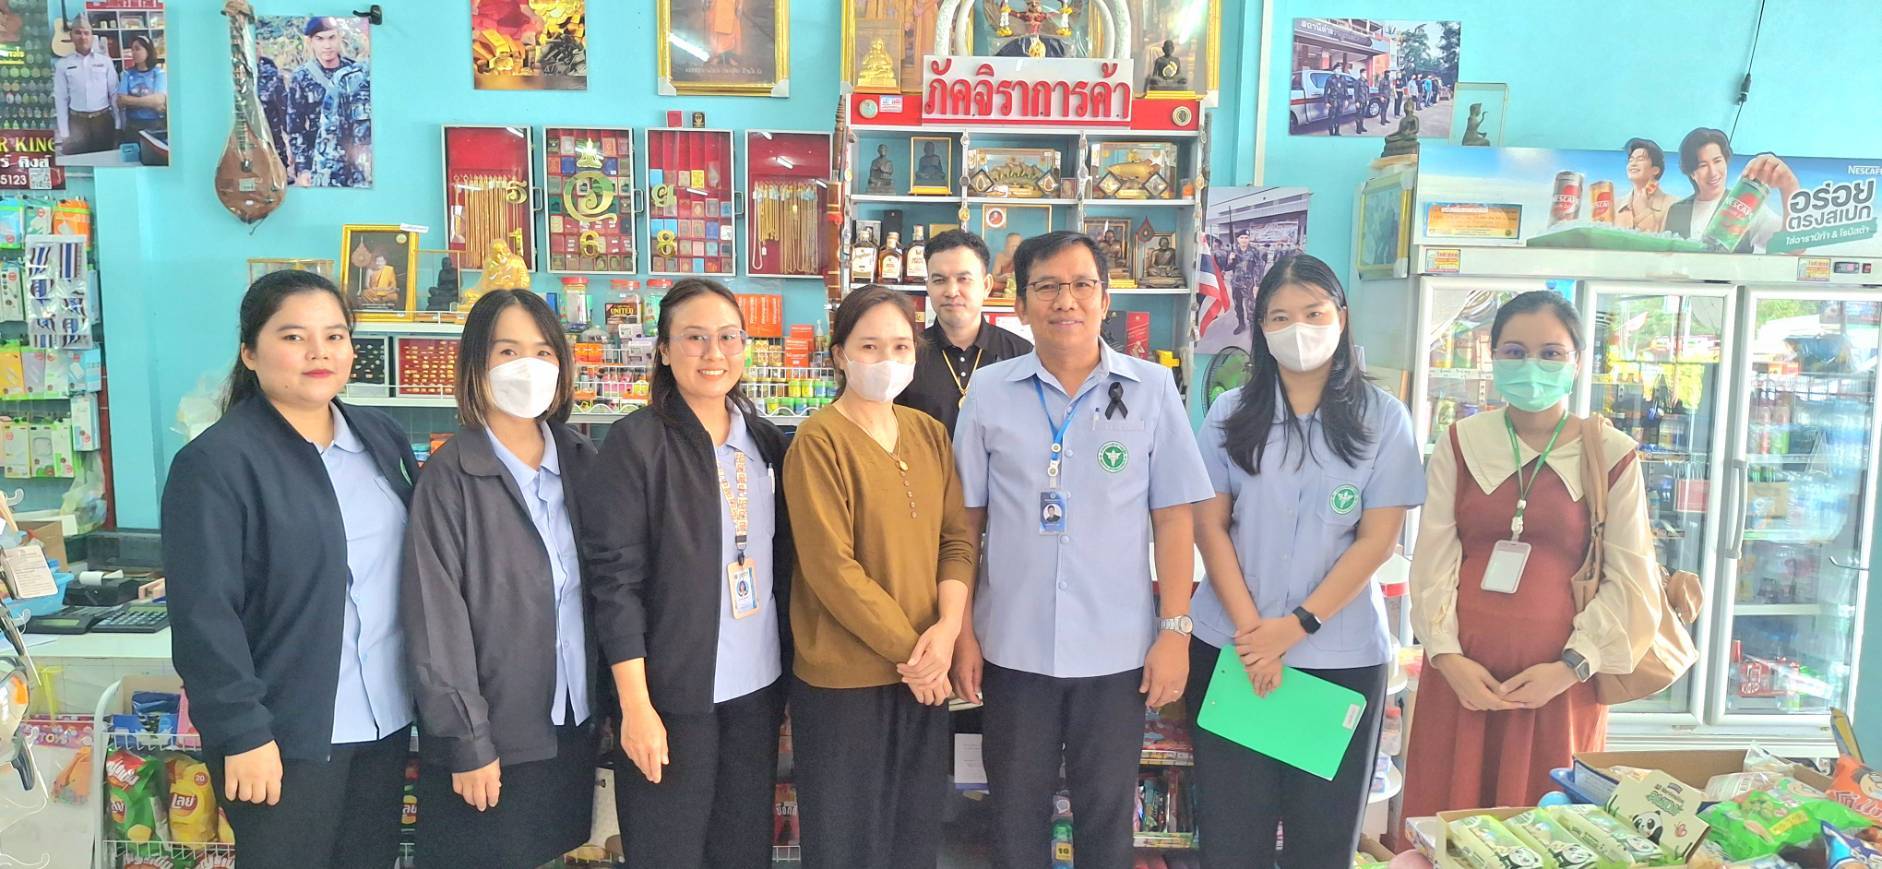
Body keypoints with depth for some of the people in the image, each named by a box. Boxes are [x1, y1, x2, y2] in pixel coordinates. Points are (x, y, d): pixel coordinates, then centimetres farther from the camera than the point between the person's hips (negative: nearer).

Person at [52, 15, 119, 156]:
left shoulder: (105, 61, 4)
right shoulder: (63, 65, 3)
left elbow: (115, 93, 4)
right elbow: (60, 99, 2)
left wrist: (118, 125, 0)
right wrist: (64, 133, -3)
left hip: (103, 119, 1)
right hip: (77, 121, 0)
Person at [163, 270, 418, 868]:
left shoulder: (383, 437, 7)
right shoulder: (216, 462, -13)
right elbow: (204, 613, -15)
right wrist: (243, 731, -16)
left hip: (386, 714, 6)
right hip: (288, 729, -6)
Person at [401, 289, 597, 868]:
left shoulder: (582, 462, 3)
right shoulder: (451, 475, -12)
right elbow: (437, 619, -13)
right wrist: (466, 742, -13)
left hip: (574, 723, 5)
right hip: (491, 733, -4)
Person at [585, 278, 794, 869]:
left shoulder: (766, 442, 7)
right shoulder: (636, 442, -9)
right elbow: (616, 578, -12)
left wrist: (792, 675, 10)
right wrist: (635, 703, -15)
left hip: (758, 686, 5)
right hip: (673, 690, -5)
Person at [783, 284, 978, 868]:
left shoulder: (929, 433, 7)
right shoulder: (819, 441, -12)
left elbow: (959, 537, 4)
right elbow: (830, 566, -17)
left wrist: (947, 628, -12)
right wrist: (905, 648, -15)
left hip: (926, 673, 6)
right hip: (843, 678, -6)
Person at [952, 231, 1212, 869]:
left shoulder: (1152, 391, -2)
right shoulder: (989, 392, 0)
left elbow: (1173, 517, 0)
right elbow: (966, 522, 3)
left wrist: (1175, 631, -4)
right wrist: (962, 632, 1)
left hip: (1117, 649, 0)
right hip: (1012, 645, 1)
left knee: (1107, 815, 14)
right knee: (1016, 814, 15)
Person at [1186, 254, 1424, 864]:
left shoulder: (1382, 419, 0)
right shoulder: (1230, 414, 3)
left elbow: (1377, 539, -5)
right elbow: (1209, 525, 0)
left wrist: (1298, 625, -13)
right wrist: (1250, 630, -10)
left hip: (1342, 657, -1)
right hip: (1231, 647, 1)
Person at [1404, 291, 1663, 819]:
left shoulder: (1611, 455, 0)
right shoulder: (1461, 444, 5)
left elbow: (1630, 579, -1)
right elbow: (1433, 560, 1)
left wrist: (1570, 667, -10)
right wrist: (1447, 656, -8)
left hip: (1560, 684, -1)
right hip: (1461, 675, 1)